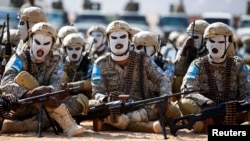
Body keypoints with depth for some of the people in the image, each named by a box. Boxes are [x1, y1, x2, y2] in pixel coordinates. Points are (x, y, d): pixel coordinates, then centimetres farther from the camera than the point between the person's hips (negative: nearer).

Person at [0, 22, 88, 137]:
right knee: (23, 76, -29)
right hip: (17, 107, -4)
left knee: (82, 99, -13)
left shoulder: (53, 64, 11)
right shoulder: (20, 59, -1)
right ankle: (66, 123, -36)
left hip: (43, 109, 4)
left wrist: (48, 90, -32)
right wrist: (27, 94, -36)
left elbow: (57, 86, -8)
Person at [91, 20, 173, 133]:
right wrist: (106, 99, -29)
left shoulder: (143, 60, 9)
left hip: (142, 109, 1)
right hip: (115, 109, -1)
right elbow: (97, 93, -2)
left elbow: (162, 79, 4)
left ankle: (120, 121, -56)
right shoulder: (101, 64, 6)